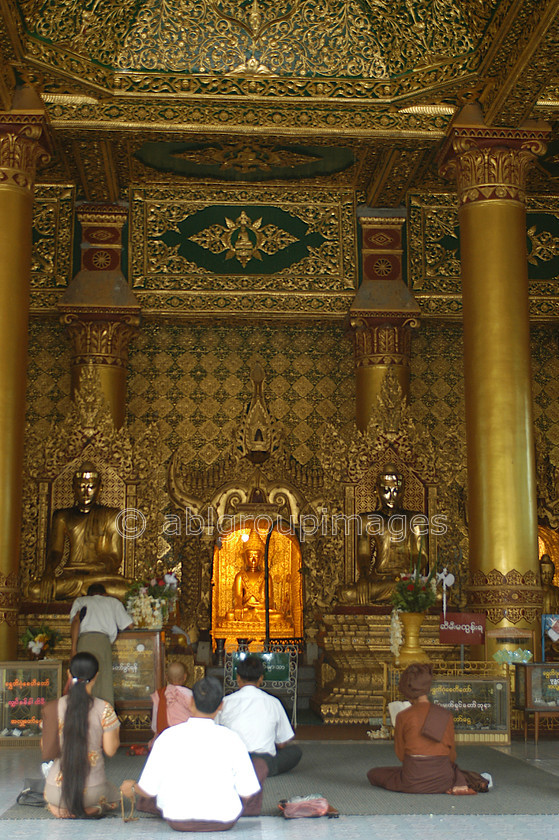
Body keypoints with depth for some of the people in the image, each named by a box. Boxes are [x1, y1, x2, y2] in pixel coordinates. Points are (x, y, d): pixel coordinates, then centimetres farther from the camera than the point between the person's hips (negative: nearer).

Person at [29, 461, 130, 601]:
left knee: (126, 591, -38)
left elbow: (115, 557, 3)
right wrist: (48, 571, -20)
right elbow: (55, 551, 4)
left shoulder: (111, 516, 12)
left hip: (101, 574, -1)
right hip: (70, 575, 2)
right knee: (35, 590, -31)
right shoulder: (63, 516, 17)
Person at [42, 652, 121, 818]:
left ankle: (64, 809, 6)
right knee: (113, 794, 32)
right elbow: (110, 750, -6)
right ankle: (90, 809, 2)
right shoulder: (104, 709, -12)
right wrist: (115, 732, 13)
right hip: (91, 790, -3)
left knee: (55, 806, 39)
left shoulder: (54, 707, -6)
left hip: (57, 788, 3)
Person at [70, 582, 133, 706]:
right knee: (104, 685, -3)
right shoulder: (113, 601, 30)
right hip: (104, 641, 0)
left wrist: (73, 648, -3)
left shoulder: (80, 601, 26)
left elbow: (76, 620, 5)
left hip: (84, 639, 0)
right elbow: (128, 625, 25)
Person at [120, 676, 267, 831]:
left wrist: (132, 788, 17)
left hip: (177, 822, 2)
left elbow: (149, 789, -7)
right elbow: (248, 793, -8)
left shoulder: (168, 737, -13)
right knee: (261, 765, 18)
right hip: (224, 821, -1)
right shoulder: (231, 738, -14)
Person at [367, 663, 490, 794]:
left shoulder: (403, 717, -8)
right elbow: (452, 755, 7)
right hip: (442, 780, 6)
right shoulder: (446, 716, -1)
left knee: (373, 774, 18)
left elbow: (400, 753, 0)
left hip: (413, 782, -6)